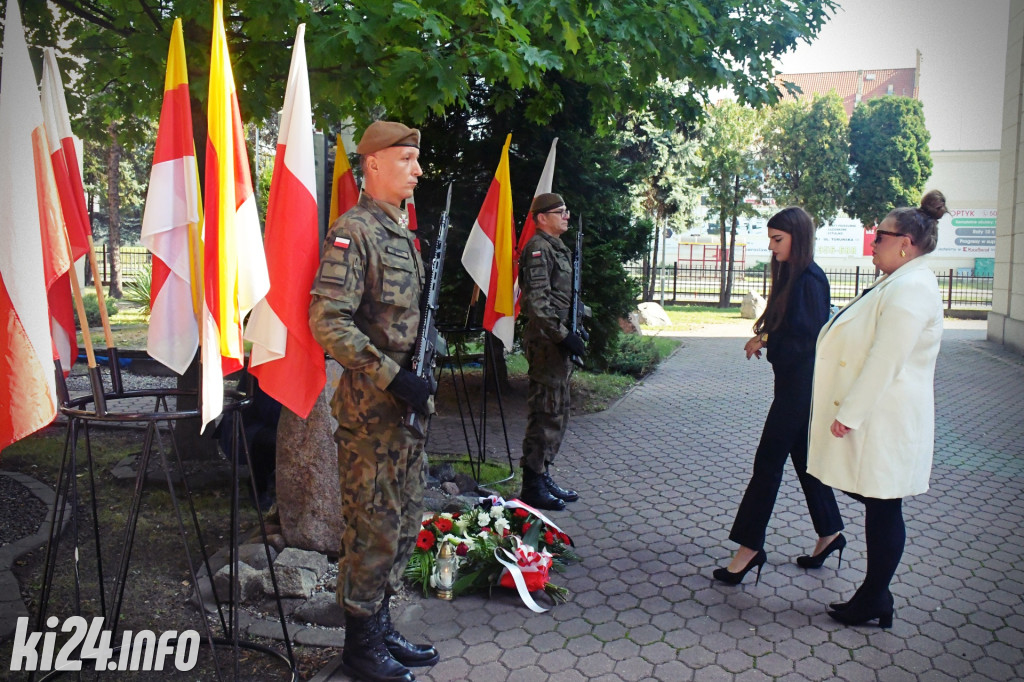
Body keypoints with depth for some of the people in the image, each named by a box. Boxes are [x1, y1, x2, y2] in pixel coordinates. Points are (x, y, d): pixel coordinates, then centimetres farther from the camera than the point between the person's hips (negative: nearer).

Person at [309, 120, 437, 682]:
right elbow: (328, 321, -23)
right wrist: (391, 377, -24)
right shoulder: (353, 231, -14)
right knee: (374, 530, 2)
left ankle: (381, 626, 32)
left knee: (405, 524, 17)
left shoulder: (402, 232, 16)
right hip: (369, 410, -9)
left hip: (406, 406, 9)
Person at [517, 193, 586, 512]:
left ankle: (543, 476, 26)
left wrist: (575, 331, 16)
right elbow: (537, 301, -22)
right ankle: (532, 486, 3)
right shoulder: (538, 248, -12)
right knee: (546, 413, -6)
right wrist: (564, 334, -22)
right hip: (546, 341, -10)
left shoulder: (558, 247, 19)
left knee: (557, 413, 15)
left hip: (559, 340, 10)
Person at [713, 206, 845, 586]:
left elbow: (809, 335, -22)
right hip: (792, 381, 10)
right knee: (803, 456, 17)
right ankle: (830, 532, 30)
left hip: (801, 384, -10)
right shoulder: (791, 275, 12)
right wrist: (765, 335, 0)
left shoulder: (809, 279, -17)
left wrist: (766, 340, -14)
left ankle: (750, 546, 1)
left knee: (769, 460, -6)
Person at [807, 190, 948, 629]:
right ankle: (875, 594, 28)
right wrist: (848, 410, 21)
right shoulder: (898, 283, 14)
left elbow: (885, 360, -25)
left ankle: (873, 602, 15)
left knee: (882, 509, 2)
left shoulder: (910, 289, -21)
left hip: (883, 424, -10)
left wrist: (850, 413, -22)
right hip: (872, 417, 10)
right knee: (874, 504, 17)